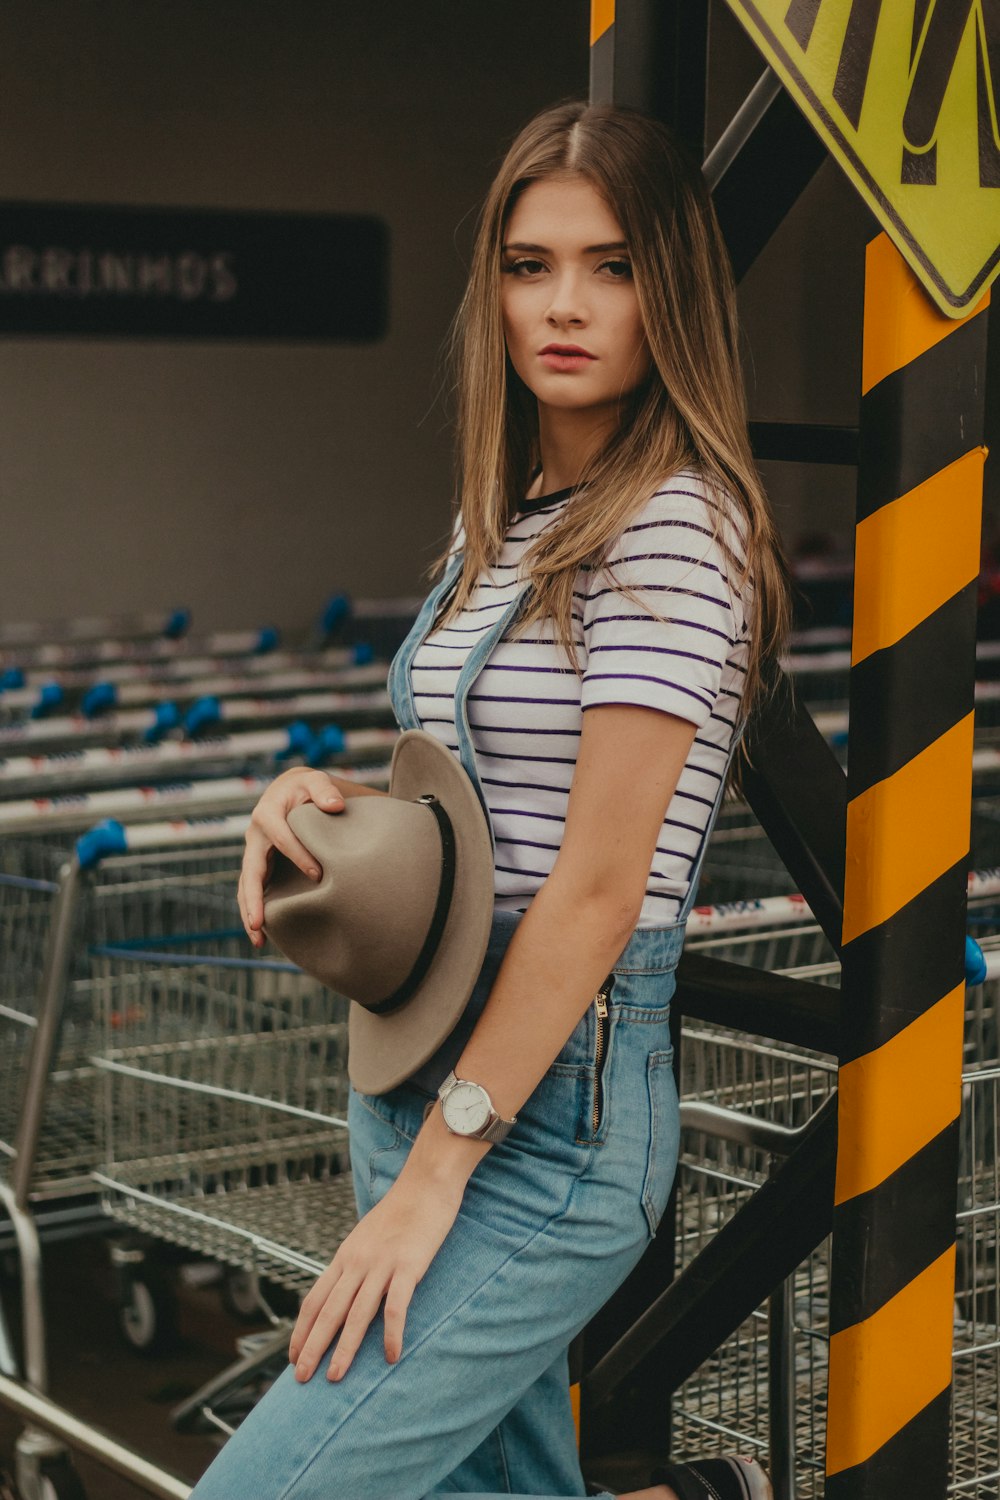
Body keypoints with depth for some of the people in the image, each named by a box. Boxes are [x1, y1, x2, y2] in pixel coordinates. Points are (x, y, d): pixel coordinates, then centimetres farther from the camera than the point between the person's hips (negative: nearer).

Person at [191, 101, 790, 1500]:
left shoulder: (674, 530, -15)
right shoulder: (503, 518, 12)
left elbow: (597, 889, -19)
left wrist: (428, 1182, -17)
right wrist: (314, 793, -4)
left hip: (549, 1121, -9)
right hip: (416, 1073, 9)